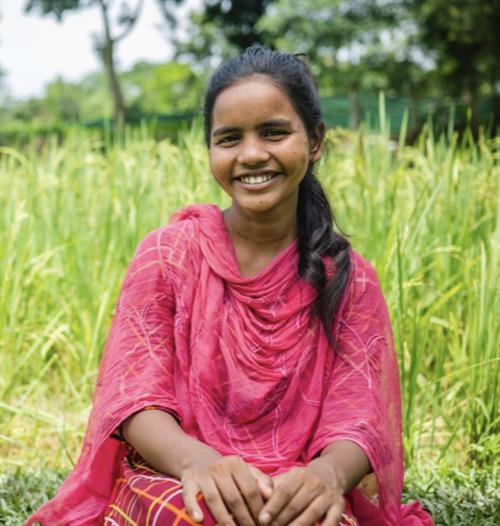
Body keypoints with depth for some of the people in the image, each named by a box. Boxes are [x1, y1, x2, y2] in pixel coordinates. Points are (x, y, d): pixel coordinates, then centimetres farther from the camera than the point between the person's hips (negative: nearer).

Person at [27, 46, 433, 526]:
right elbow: (134, 398, -7)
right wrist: (198, 460, -29)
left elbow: (357, 420, -5)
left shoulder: (349, 281, 4)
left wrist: (328, 474, -30)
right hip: (173, 483, -1)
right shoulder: (168, 253, 2)